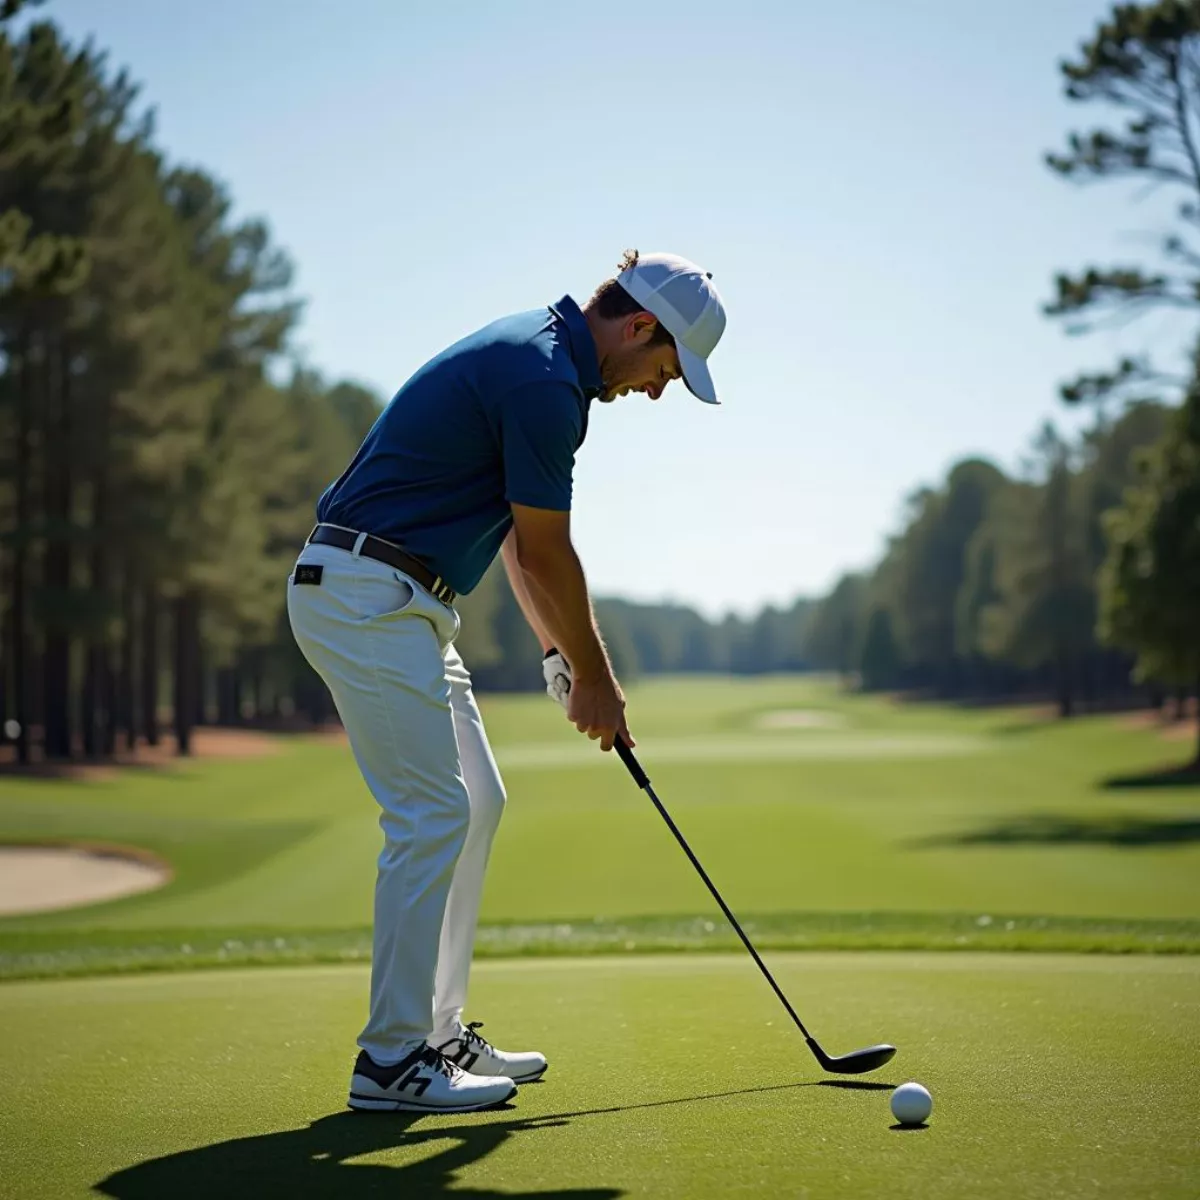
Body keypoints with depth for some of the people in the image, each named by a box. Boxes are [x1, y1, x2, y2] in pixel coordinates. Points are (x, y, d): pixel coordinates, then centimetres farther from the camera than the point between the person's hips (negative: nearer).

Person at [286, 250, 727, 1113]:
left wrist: (566, 655, 16)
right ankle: (392, 1059, -2)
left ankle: (436, 1032, 18)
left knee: (475, 802, 12)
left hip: (397, 603, 11)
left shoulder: (533, 357, 15)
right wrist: (593, 676, 1)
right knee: (431, 816, -9)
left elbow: (524, 542, 20)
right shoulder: (545, 380, -17)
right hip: (366, 597, -11)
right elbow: (546, 554, -11)